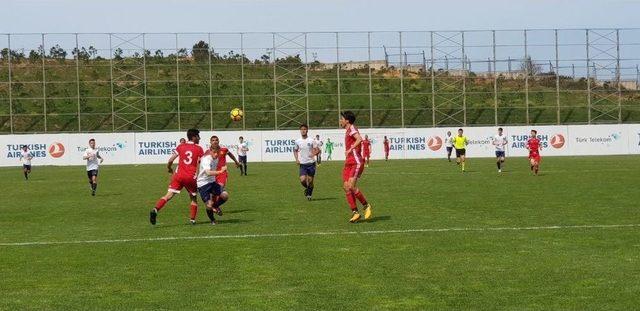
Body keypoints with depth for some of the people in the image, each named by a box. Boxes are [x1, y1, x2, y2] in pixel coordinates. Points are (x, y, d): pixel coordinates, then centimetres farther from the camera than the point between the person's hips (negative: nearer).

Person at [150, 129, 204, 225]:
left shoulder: (181, 147, 9)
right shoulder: (199, 149, 3)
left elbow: (170, 160, 6)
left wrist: (169, 168, 26)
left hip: (179, 175, 2)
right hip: (191, 177, -2)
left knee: (168, 196, -3)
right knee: (194, 198, 18)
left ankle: (155, 210, -23)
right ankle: (192, 219, 12)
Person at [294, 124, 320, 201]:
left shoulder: (311, 141, -4)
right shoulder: (297, 141, 2)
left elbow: (318, 150, -1)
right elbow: (295, 150, 17)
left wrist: (314, 154, -22)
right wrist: (296, 159, 3)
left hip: (311, 163, -1)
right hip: (302, 164, 1)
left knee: (310, 180, 2)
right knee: (302, 180, -15)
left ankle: (309, 194, 25)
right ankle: (307, 188, 18)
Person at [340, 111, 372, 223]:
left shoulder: (352, 128, -8)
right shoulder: (347, 131, 20)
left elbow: (359, 139, -27)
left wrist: (349, 150, -29)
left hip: (356, 162, -9)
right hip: (348, 163, 9)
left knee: (351, 186, -18)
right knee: (346, 187, 0)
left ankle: (367, 206, -2)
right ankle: (355, 212, 1)